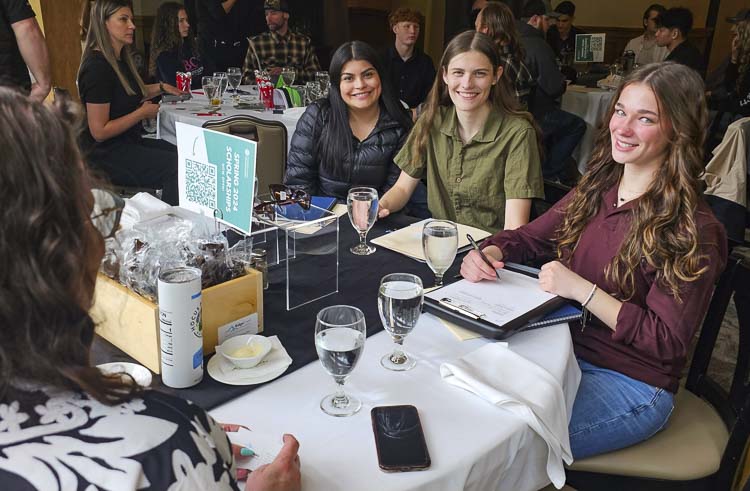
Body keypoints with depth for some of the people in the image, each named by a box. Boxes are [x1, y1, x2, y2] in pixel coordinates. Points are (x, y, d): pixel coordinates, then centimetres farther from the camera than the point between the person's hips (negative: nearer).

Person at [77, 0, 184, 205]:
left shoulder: (119, 59, 10)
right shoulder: (97, 67, -18)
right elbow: (99, 131, -21)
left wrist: (161, 87, 16)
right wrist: (143, 113, -13)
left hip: (128, 142, 10)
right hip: (106, 155, -10)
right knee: (178, 168, -24)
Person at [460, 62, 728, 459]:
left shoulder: (692, 229, -17)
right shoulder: (596, 190, 3)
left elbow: (669, 341, -17)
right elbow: (527, 238, 10)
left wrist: (582, 290, -23)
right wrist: (489, 253, -13)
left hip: (632, 382, -6)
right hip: (563, 347, 6)